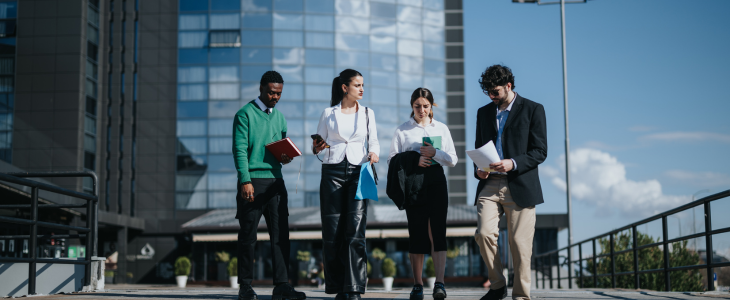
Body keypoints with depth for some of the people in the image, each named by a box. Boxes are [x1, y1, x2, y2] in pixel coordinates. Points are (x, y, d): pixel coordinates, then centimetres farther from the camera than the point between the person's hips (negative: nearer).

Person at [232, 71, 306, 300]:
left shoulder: (279, 117, 17)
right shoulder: (245, 114, -2)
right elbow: (240, 150, -8)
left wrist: (285, 157, 0)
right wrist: (245, 181, -17)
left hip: (275, 181, 6)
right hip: (253, 180, -5)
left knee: (280, 233, -1)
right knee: (248, 235, 0)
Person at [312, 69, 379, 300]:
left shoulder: (367, 113, 13)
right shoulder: (328, 114, 10)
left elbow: (374, 141, 13)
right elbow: (319, 143, 12)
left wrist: (374, 153, -9)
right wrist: (317, 148, -11)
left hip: (358, 171, 0)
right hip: (332, 171, 0)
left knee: (355, 230, -11)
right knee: (333, 232, -2)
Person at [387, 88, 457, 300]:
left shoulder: (441, 128, 14)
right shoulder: (402, 130, 9)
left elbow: (453, 159, 7)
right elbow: (392, 160, 2)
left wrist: (435, 153, -11)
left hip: (436, 181, 1)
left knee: (437, 231, -9)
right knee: (417, 233, 0)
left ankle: (439, 283, -12)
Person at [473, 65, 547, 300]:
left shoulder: (533, 110, 2)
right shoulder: (484, 112, 17)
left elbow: (540, 151, -2)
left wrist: (513, 163, -18)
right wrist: (478, 170, 0)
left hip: (520, 186, -3)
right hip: (489, 185, 3)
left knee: (519, 243, -2)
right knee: (484, 234, -13)